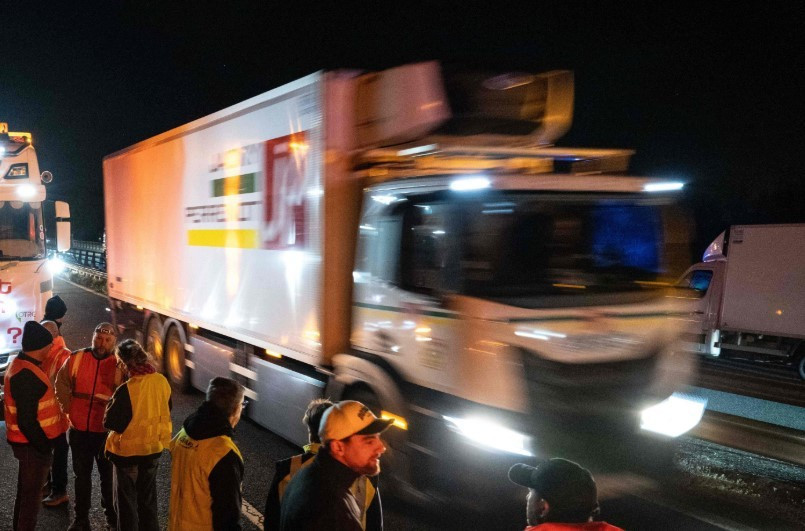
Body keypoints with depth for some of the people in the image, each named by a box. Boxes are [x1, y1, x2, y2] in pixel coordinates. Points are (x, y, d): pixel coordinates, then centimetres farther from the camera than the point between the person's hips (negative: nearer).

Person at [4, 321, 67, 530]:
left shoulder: (22, 365, 7)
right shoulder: (26, 375, -25)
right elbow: (27, 420, -27)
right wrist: (44, 447, -18)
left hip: (30, 442, 10)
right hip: (32, 445, -10)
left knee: (26, 491, 22)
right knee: (31, 494, 4)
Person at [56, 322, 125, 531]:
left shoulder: (120, 364, -10)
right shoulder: (76, 358, -3)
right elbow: (62, 384, 10)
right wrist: (69, 407, 5)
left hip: (106, 431, -2)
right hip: (79, 429, 3)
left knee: (108, 475, 12)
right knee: (82, 475, 17)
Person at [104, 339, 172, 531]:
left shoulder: (127, 390, -25)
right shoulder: (162, 381, -8)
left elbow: (110, 423, -17)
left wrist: (112, 402, -3)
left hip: (128, 451, -5)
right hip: (154, 448, 6)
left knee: (126, 501, 12)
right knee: (148, 498, 22)